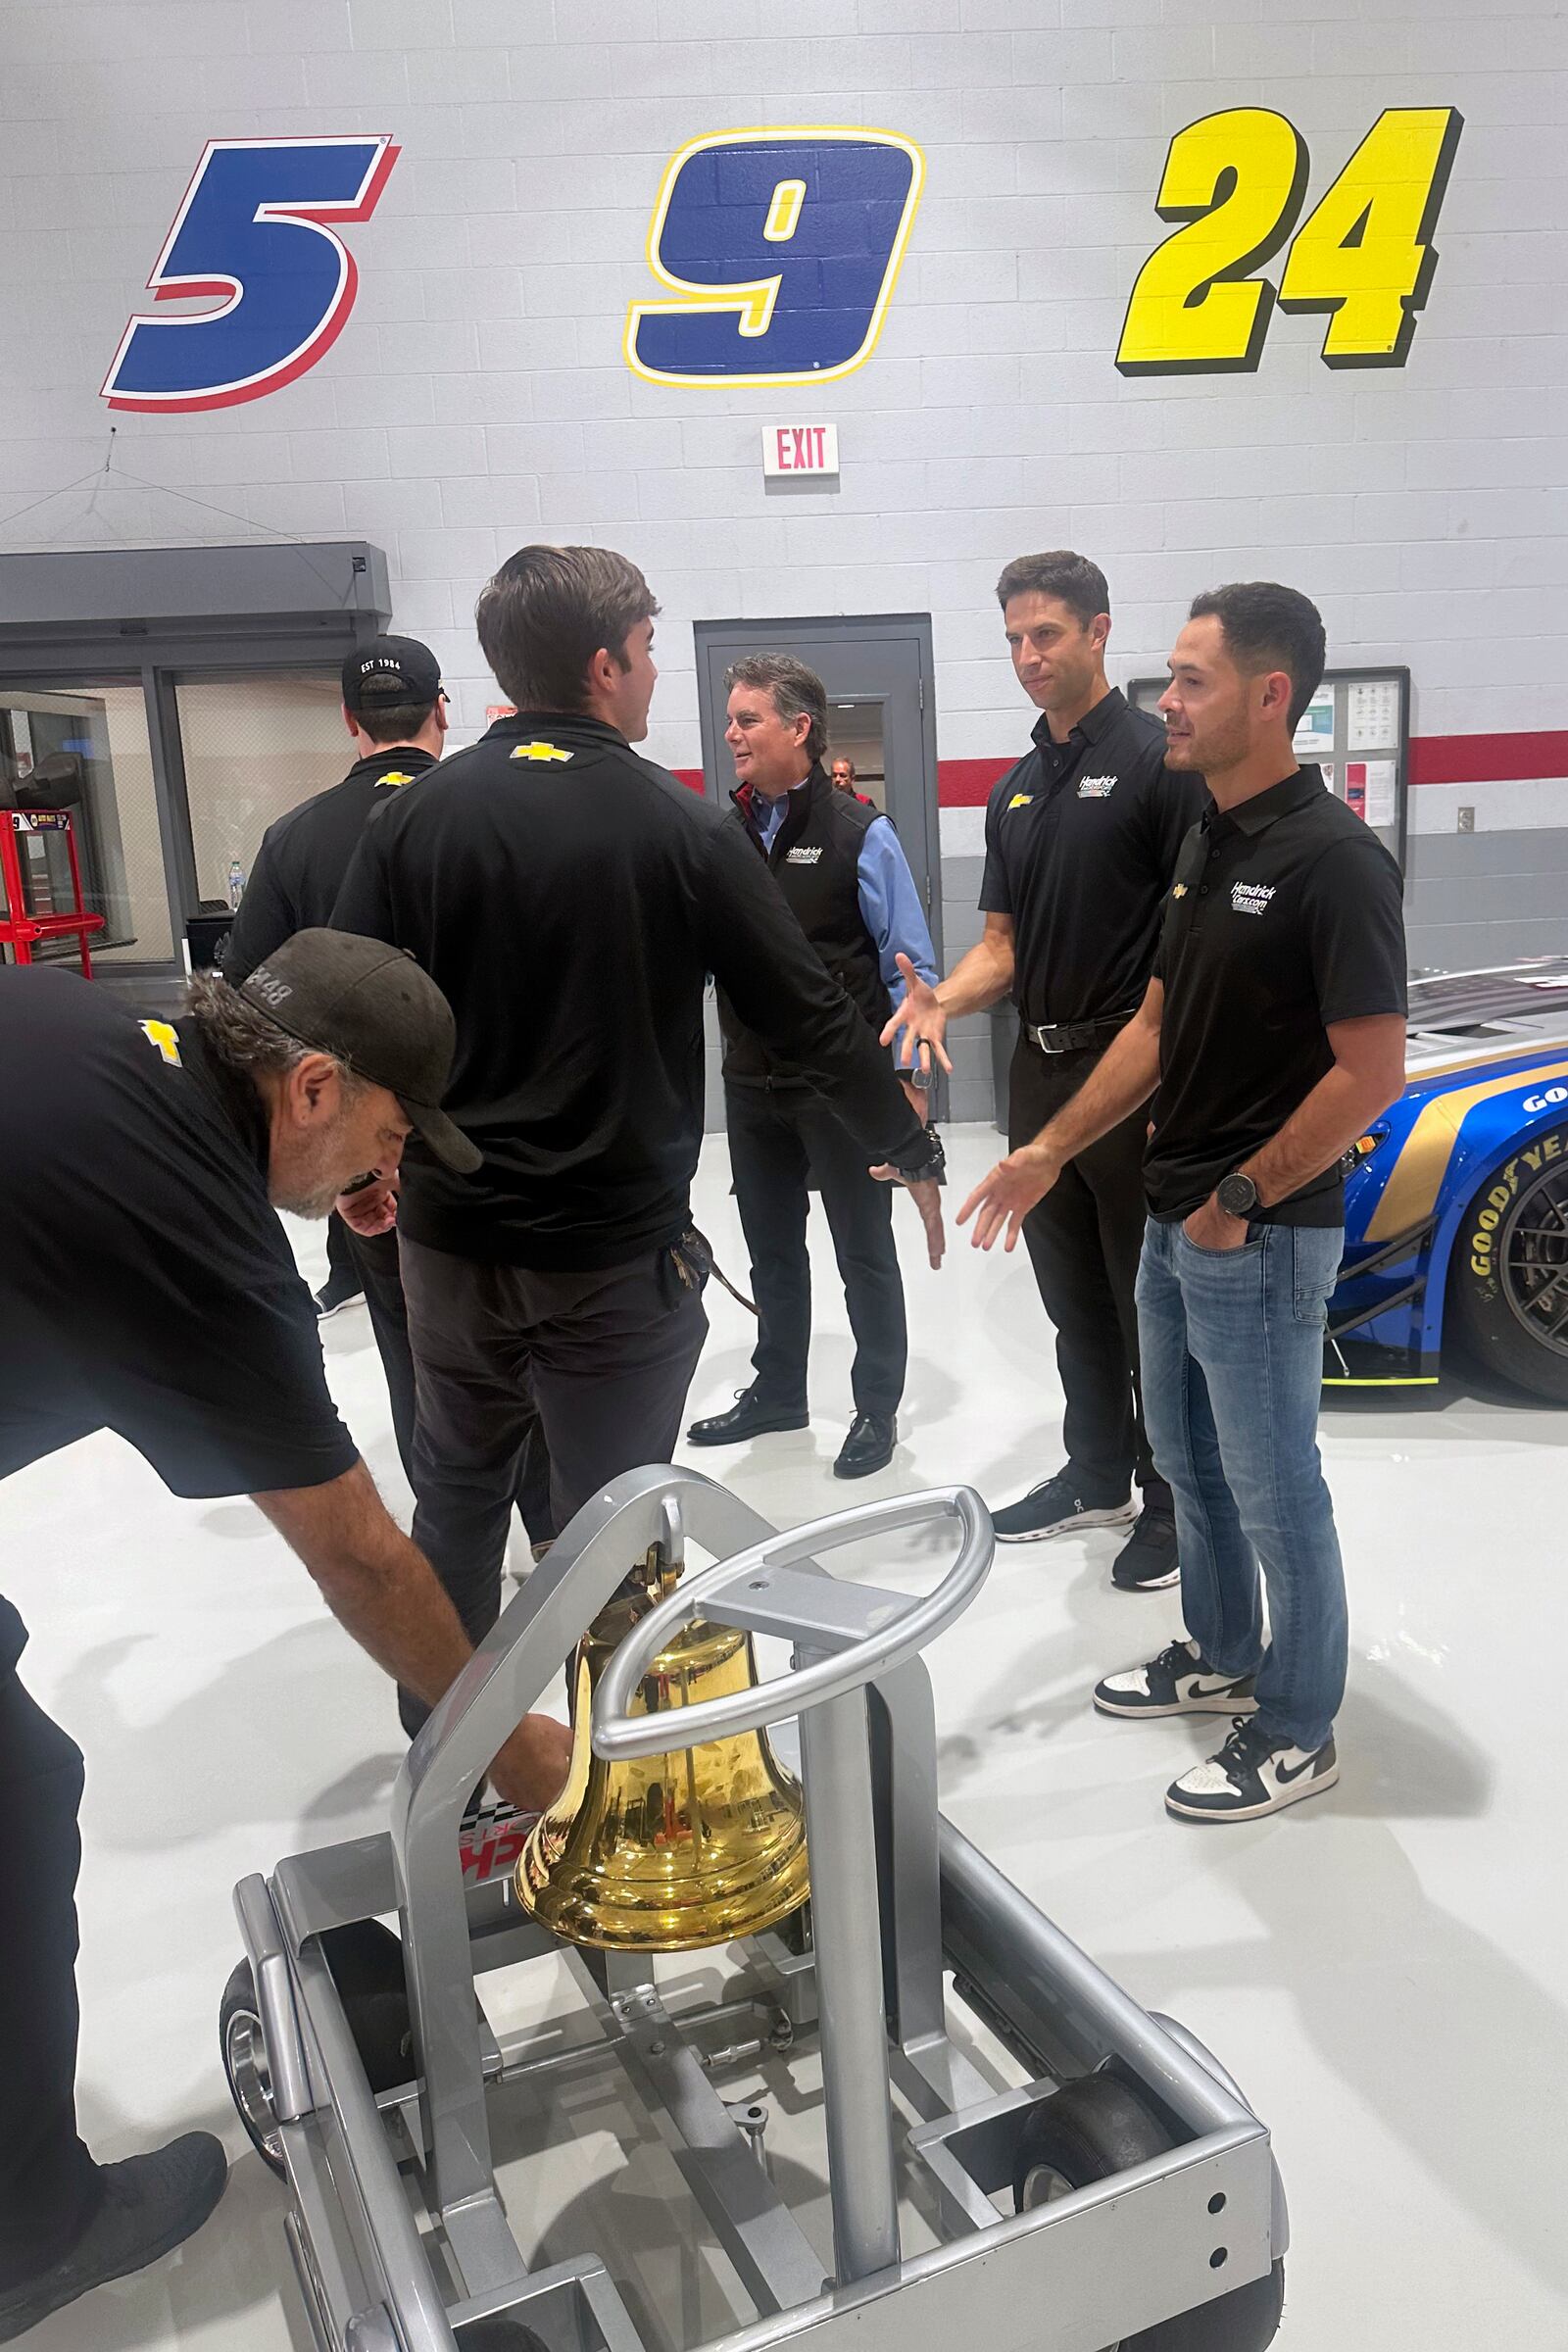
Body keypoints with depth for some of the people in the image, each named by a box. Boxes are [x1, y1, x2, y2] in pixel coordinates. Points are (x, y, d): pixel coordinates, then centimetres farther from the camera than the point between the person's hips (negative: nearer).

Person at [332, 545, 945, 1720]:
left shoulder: (413, 819, -3)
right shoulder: (685, 827, -9)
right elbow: (811, 1015, -7)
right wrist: (914, 1153, 7)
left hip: (450, 1237, 4)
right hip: (617, 1254, -3)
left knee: (456, 1491, 21)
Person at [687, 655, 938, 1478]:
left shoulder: (860, 833, -9)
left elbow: (911, 966, -8)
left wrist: (909, 1078, -11)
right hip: (751, 1084, 5)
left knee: (864, 1252, 8)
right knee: (770, 1247, 18)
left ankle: (877, 1409, 24)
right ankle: (777, 1390, 36)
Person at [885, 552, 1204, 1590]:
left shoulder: (1160, 759, -9)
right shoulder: (1016, 789, 14)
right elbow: (1005, 944, 14)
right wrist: (941, 1000, -7)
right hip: (1041, 1073, 8)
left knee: (1151, 1303, 3)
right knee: (1075, 1298, 17)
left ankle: (1176, 1499, 18)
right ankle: (1098, 1473, 32)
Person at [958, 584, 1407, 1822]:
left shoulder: (1334, 859, -19)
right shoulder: (1204, 840, 8)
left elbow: (1373, 1072, -21)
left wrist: (1241, 1197, -16)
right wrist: (1052, 1148, 8)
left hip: (1262, 1239, -9)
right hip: (1175, 1221, 9)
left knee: (1273, 1487, 6)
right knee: (1191, 1462, 21)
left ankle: (1296, 1730, 24)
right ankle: (1220, 1658, 41)